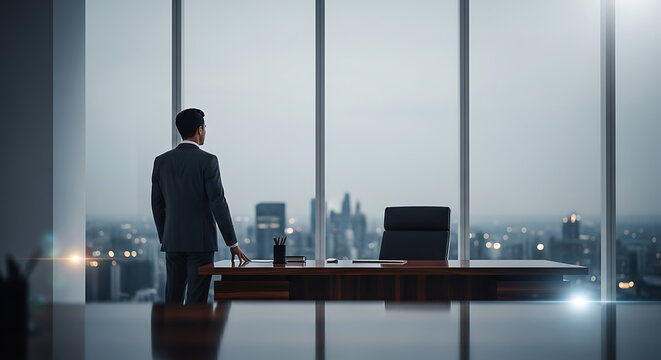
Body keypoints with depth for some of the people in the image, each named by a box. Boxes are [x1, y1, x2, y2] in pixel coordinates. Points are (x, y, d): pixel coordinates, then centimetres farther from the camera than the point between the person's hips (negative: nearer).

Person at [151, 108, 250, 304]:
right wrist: (233, 243, -7)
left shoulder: (161, 161, 5)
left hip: (172, 241, 5)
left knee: (173, 297, 11)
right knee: (196, 299, -2)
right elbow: (218, 203, -12)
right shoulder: (207, 161, -9)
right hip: (201, 241, -5)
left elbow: (157, 205, 9)